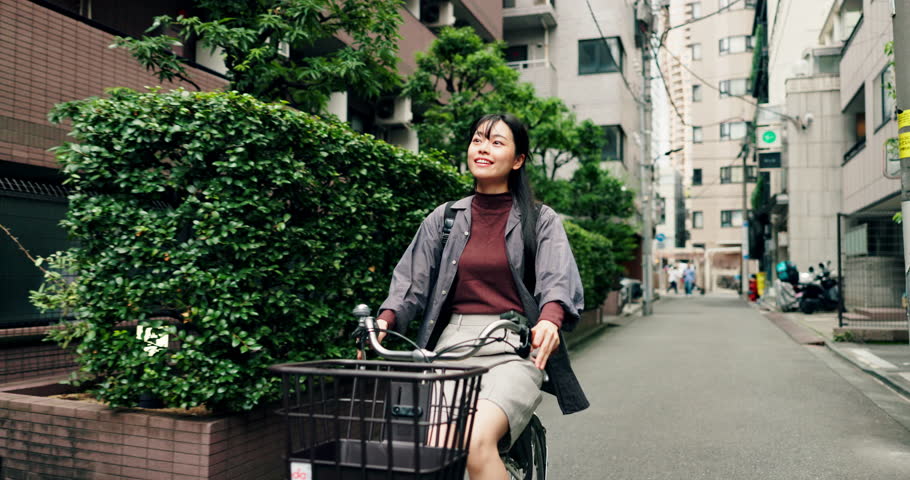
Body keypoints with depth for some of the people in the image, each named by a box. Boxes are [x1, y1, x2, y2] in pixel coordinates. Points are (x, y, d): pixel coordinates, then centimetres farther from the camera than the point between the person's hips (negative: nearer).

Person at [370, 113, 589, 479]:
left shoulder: (541, 221, 9)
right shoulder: (443, 219, 15)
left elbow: (558, 280, -7)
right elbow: (411, 281, 8)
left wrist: (549, 320, -30)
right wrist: (384, 321, -11)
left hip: (513, 350, -2)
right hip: (453, 343, 2)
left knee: (477, 443, -28)